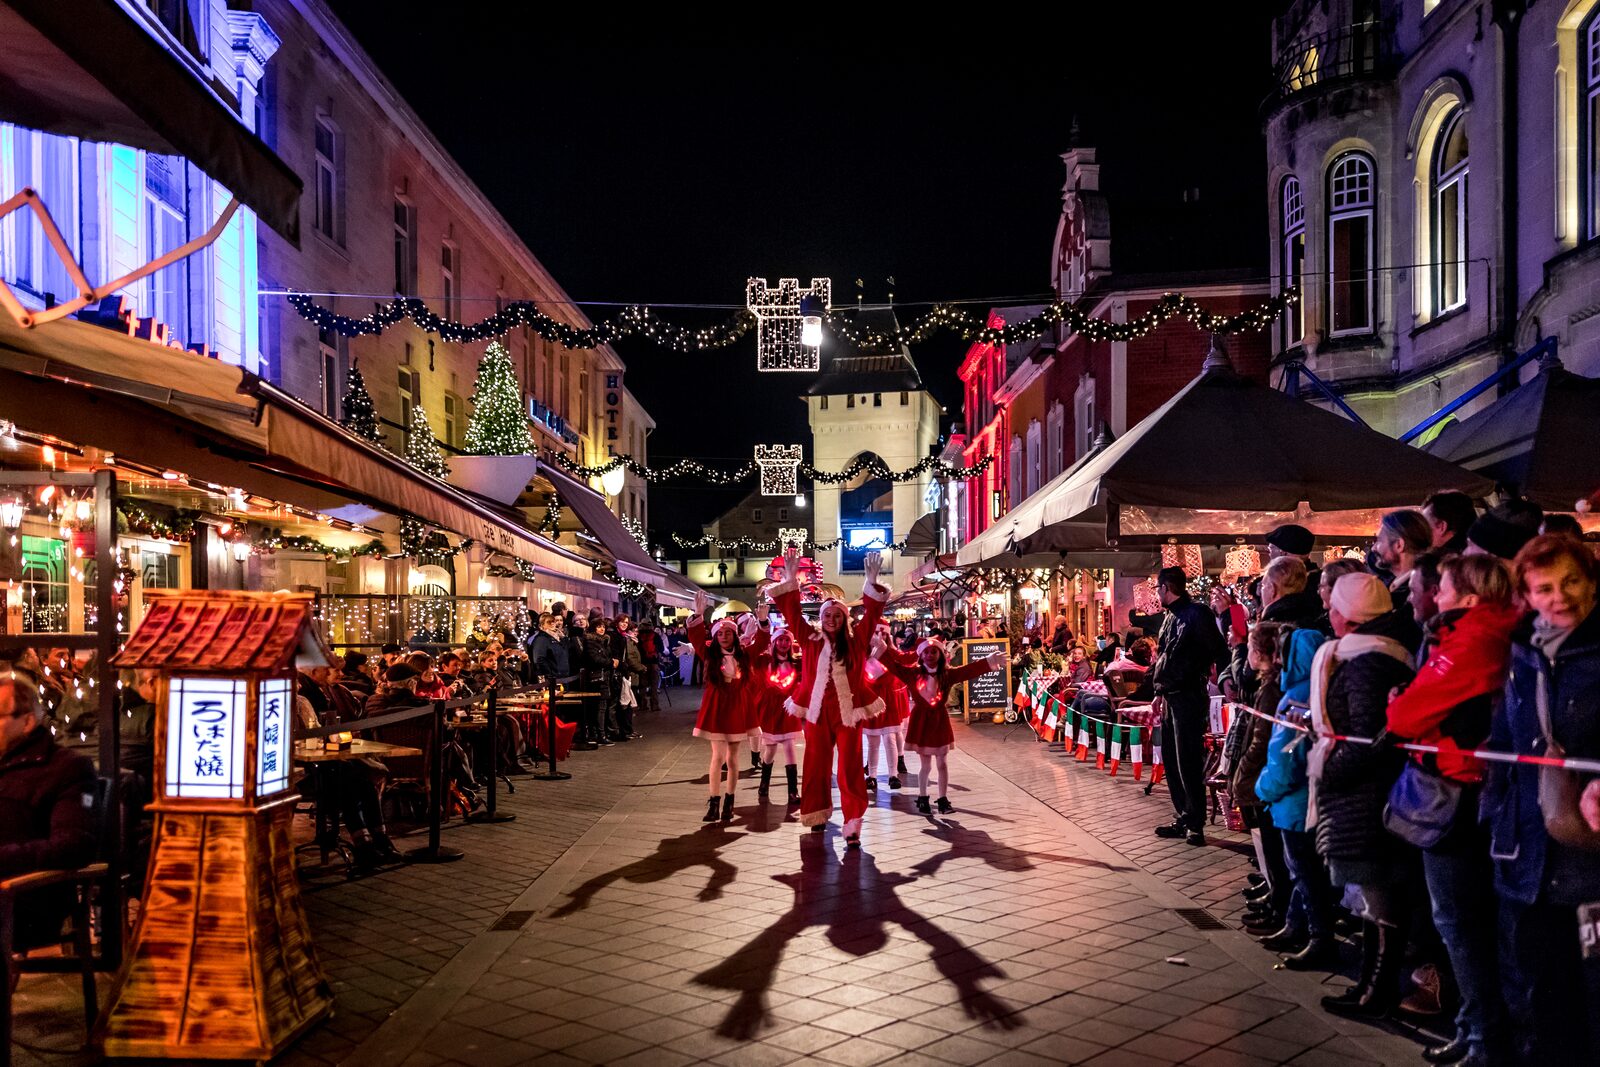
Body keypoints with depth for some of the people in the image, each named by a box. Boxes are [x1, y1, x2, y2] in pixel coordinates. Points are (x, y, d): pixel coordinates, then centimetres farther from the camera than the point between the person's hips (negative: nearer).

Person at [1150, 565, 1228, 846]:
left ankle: (1195, 824, -1)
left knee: (1188, 761, -8)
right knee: (1171, 759, 12)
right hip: (1171, 698, 9)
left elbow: (1219, 653, -14)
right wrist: (1160, 692, 20)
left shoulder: (1196, 614, -11)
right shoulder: (1170, 618, 16)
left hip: (1189, 697, -9)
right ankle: (1183, 818, 20)